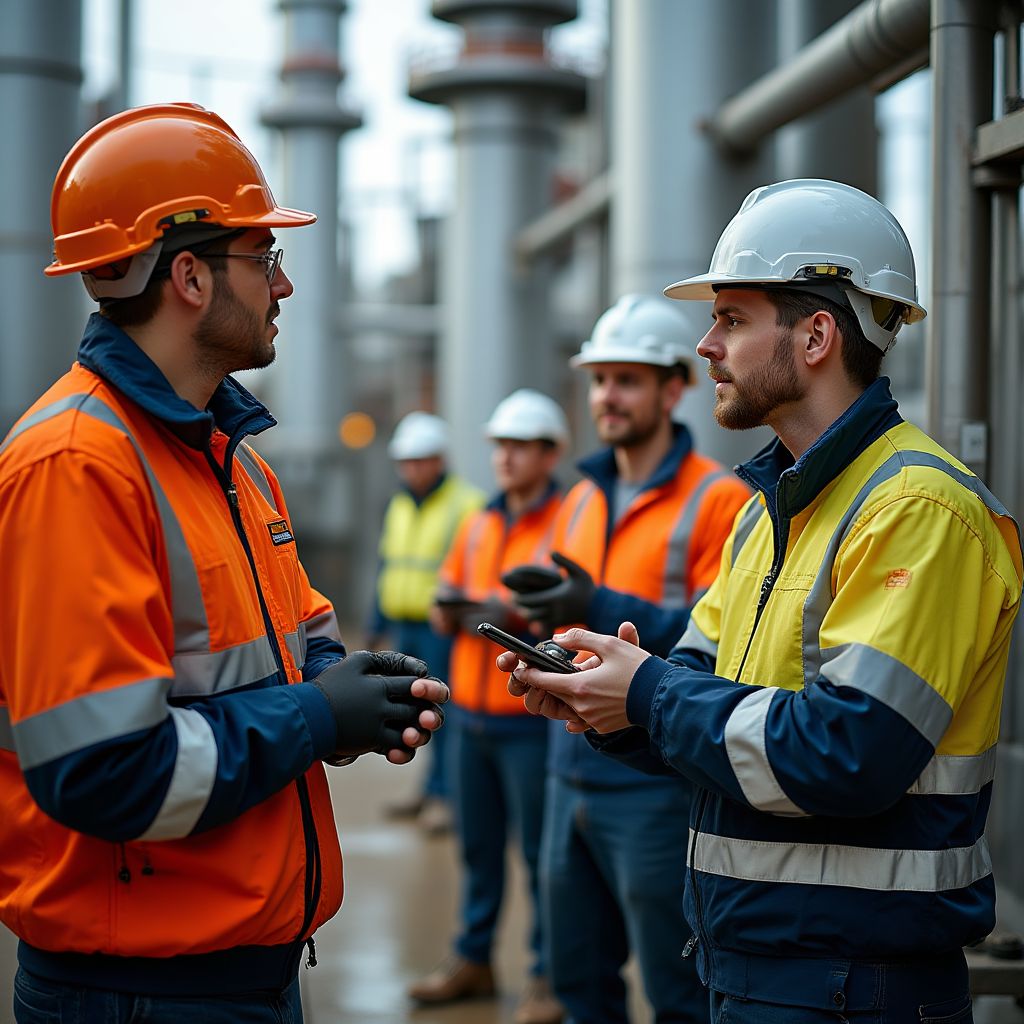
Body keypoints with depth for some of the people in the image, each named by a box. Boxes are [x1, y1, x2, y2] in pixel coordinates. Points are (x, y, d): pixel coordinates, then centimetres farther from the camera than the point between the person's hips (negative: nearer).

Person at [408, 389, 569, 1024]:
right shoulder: (479, 526, 16)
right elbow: (446, 607, 19)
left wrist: (520, 614, -21)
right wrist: (450, 610, -2)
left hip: (532, 719, -6)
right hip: (470, 714, 6)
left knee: (541, 849, -1)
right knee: (479, 845, 12)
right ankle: (474, 958, 22)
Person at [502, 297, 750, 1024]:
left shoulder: (717, 500, -8)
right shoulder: (582, 499, 15)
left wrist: (602, 607, -25)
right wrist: (548, 610, 4)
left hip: (658, 779, -7)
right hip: (573, 767, 8)